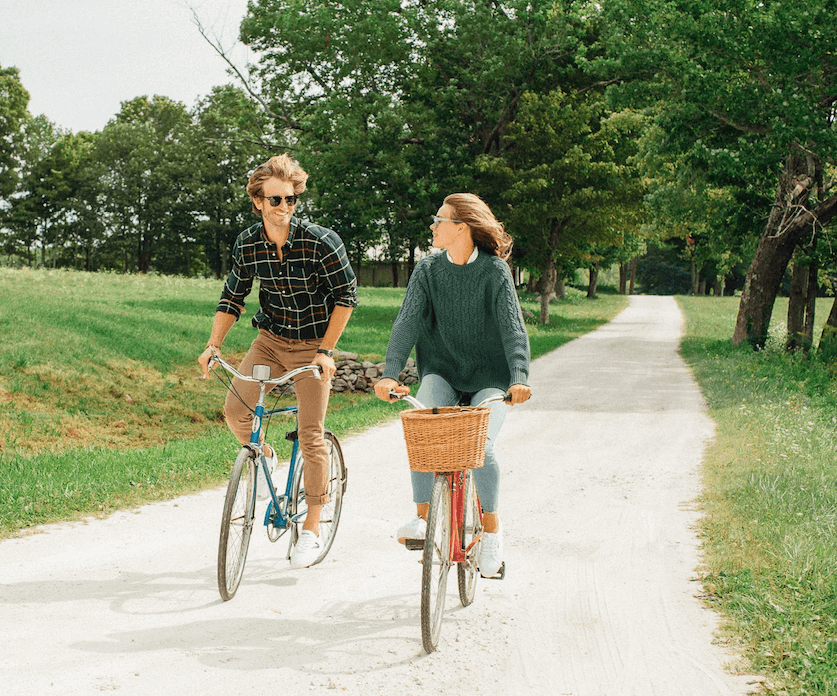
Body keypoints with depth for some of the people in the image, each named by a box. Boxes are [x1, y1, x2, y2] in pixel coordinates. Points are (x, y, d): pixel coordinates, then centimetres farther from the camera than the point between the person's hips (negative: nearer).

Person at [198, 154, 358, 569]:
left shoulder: (320, 242, -20)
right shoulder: (247, 245, -7)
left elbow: (346, 296, -13)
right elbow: (232, 298, 2)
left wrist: (326, 351, -19)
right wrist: (213, 345, -10)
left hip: (313, 345, -4)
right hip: (271, 339, 4)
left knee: (311, 436, -5)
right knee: (235, 411, -13)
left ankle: (311, 531, 8)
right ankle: (263, 457, 22)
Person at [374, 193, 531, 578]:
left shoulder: (495, 270, -10)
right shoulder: (429, 268, -1)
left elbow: (513, 328, -18)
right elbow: (408, 321, -11)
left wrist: (519, 378, -35)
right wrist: (390, 373, -25)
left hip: (489, 376, -2)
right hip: (442, 371, 3)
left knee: (480, 445, -23)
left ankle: (491, 527, 0)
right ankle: (421, 518, -18)